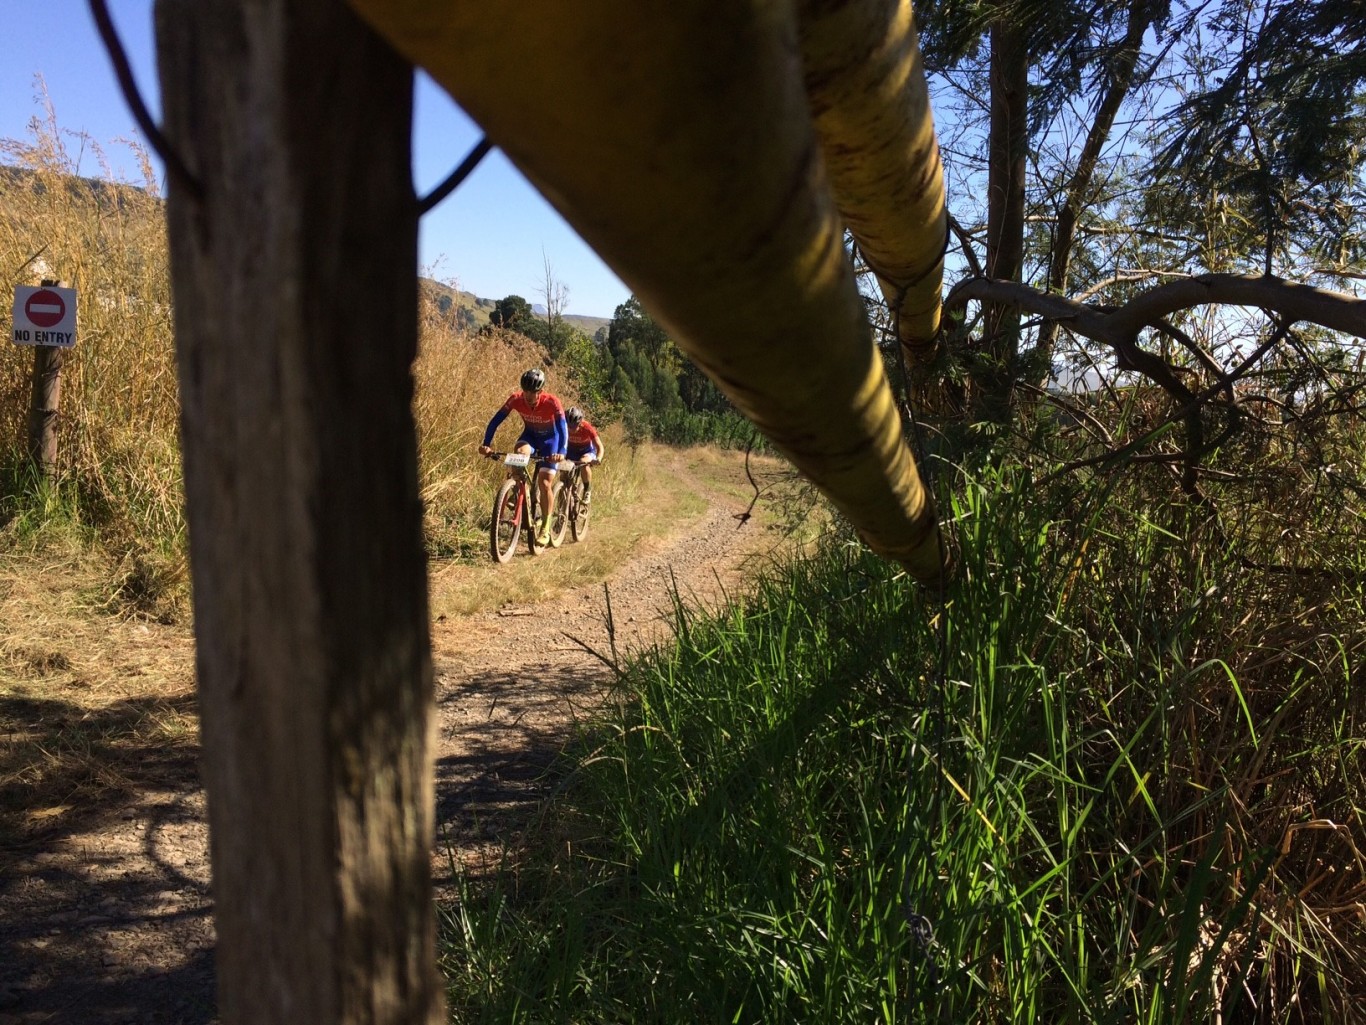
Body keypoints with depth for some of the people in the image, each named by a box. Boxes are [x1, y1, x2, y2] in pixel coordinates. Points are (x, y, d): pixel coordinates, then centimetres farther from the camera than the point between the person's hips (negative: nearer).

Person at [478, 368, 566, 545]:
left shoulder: (552, 403, -32)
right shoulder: (516, 399, -25)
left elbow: (563, 428, -40)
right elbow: (495, 421, -24)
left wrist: (561, 452, -57)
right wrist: (486, 444, -38)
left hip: (550, 439, -3)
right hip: (530, 435, 3)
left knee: (544, 484, -13)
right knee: (520, 454, -33)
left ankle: (545, 528, -1)